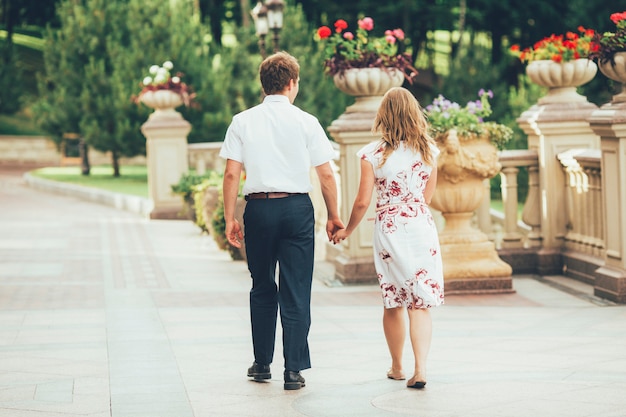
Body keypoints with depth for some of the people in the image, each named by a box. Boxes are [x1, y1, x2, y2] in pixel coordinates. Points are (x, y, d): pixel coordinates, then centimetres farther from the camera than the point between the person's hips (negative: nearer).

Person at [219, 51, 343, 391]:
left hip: (259, 209, 2)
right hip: (297, 208, -2)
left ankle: (262, 363, 23)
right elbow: (326, 175, -2)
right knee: (296, 292, 2)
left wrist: (230, 219, 3)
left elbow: (232, 174, -2)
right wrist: (333, 217, 8)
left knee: (262, 289, 16)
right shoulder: (305, 122, -2)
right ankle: (294, 370, -1)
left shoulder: (242, 122, 2)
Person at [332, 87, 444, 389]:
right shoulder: (428, 150, 1)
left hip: (389, 231, -1)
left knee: (393, 303, 12)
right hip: (422, 228, 1)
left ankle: (397, 368, 24)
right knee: (420, 303, 0)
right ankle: (420, 369, -12)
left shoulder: (373, 154, -8)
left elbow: (362, 202, -6)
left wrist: (347, 230, 12)